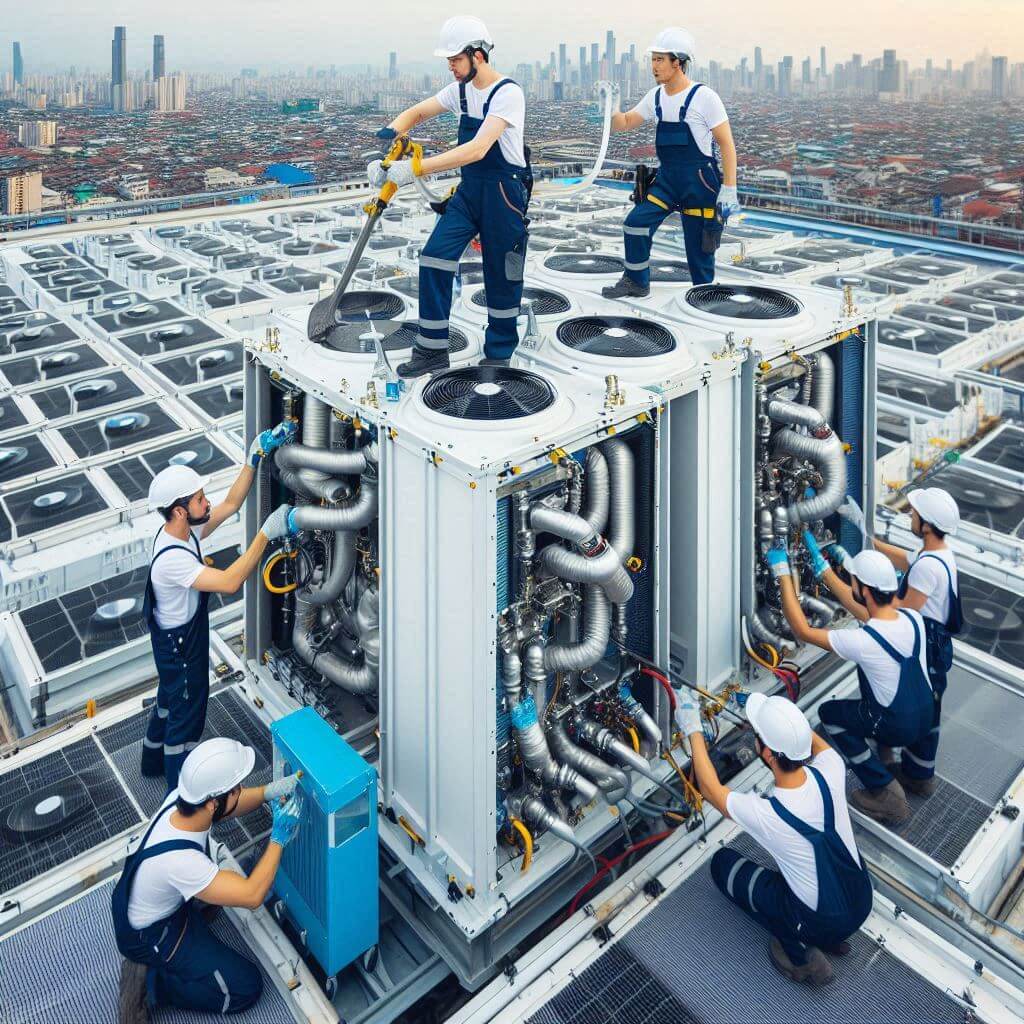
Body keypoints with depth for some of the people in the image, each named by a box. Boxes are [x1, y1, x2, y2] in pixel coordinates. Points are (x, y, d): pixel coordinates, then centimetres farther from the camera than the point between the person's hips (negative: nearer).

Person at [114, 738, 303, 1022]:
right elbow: (253, 896, -33)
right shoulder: (179, 860, -42)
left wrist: (267, 792, -21)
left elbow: (230, 806, -3)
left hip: (167, 902, 8)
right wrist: (279, 837, -28)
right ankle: (149, 983, 1)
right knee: (246, 987, -4)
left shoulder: (178, 797, -23)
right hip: (150, 937, -7)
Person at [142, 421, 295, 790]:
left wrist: (255, 456, -13)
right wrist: (266, 533, -45)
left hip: (177, 639, 9)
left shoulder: (185, 528, -10)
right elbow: (230, 581, -43)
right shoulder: (171, 558, -37)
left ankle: (154, 758, 54)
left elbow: (231, 503, -4)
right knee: (187, 713, 10)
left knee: (170, 698, 30)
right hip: (180, 647, -9)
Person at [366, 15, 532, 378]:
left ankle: (499, 353, 21)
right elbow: (416, 113, 14)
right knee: (435, 257, -5)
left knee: (501, 276, 3)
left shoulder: (508, 93, -18)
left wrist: (415, 168, -34)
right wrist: (387, 138, -9)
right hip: (468, 190, 7)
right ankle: (433, 350, 2)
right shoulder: (461, 90, 5)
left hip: (504, 194, -7)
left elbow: (478, 149, -30)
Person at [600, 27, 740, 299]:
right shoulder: (656, 97, 6)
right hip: (666, 180, 6)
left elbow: (726, 144, -10)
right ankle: (636, 282, 12)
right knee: (636, 223, -4)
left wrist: (729, 190, -15)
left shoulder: (703, 97, -12)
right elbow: (624, 124, 15)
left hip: (700, 183, -6)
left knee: (699, 246, -1)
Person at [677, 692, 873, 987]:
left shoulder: (764, 815, -32)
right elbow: (817, 742, 4)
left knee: (722, 863, 11)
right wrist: (775, 714, 8)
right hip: (863, 902, 5)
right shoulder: (830, 773, -23)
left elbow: (710, 788, -11)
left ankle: (799, 955, 11)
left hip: (821, 923, -5)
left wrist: (693, 730, -4)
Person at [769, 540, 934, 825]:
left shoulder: (863, 641, -31)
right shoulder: (913, 618, -12)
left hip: (897, 728, -7)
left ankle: (885, 791, 13)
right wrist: (821, 566, 7)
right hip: (926, 717, 7)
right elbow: (859, 607, 4)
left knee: (829, 712, 15)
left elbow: (802, 630, -20)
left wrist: (782, 573, -17)